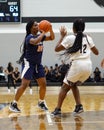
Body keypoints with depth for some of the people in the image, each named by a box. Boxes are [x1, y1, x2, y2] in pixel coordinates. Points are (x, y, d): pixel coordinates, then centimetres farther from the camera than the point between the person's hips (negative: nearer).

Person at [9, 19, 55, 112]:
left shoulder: (40, 36, 7)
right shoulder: (29, 37, -16)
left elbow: (52, 38, 9)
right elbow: (35, 42, -39)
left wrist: (50, 29, -8)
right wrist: (43, 33, -28)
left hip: (38, 64, 8)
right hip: (28, 63, -7)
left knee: (43, 84, 5)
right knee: (24, 85, -13)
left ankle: (41, 103, 23)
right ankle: (13, 104, -4)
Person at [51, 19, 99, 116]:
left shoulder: (70, 38, -2)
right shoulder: (88, 38, 11)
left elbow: (57, 49, 1)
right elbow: (96, 52, 20)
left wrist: (62, 36, 10)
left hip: (77, 65, -5)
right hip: (88, 65, 5)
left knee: (65, 87, 9)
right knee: (73, 85, 25)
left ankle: (58, 109, 4)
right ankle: (79, 106, 12)